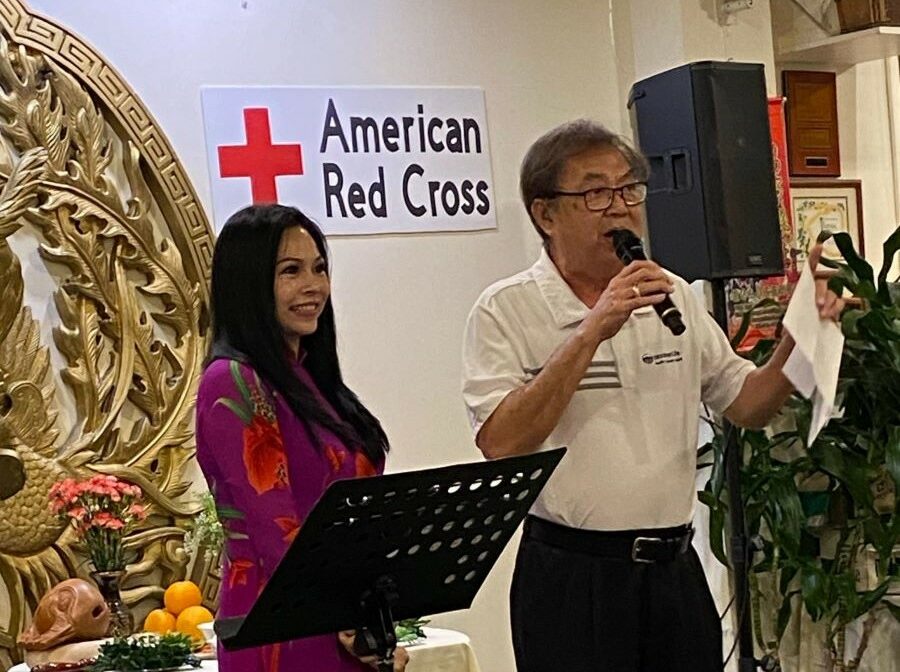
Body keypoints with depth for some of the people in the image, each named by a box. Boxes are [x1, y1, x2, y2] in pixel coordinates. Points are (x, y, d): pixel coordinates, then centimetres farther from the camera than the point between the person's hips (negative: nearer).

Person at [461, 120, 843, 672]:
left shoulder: (673, 297, 10)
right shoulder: (505, 310, -6)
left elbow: (747, 405, 13)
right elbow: (501, 443, -18)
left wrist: (799, 339, -5)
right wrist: (592, 333, -22)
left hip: (675, 567, 5)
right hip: (571, 578, -5)